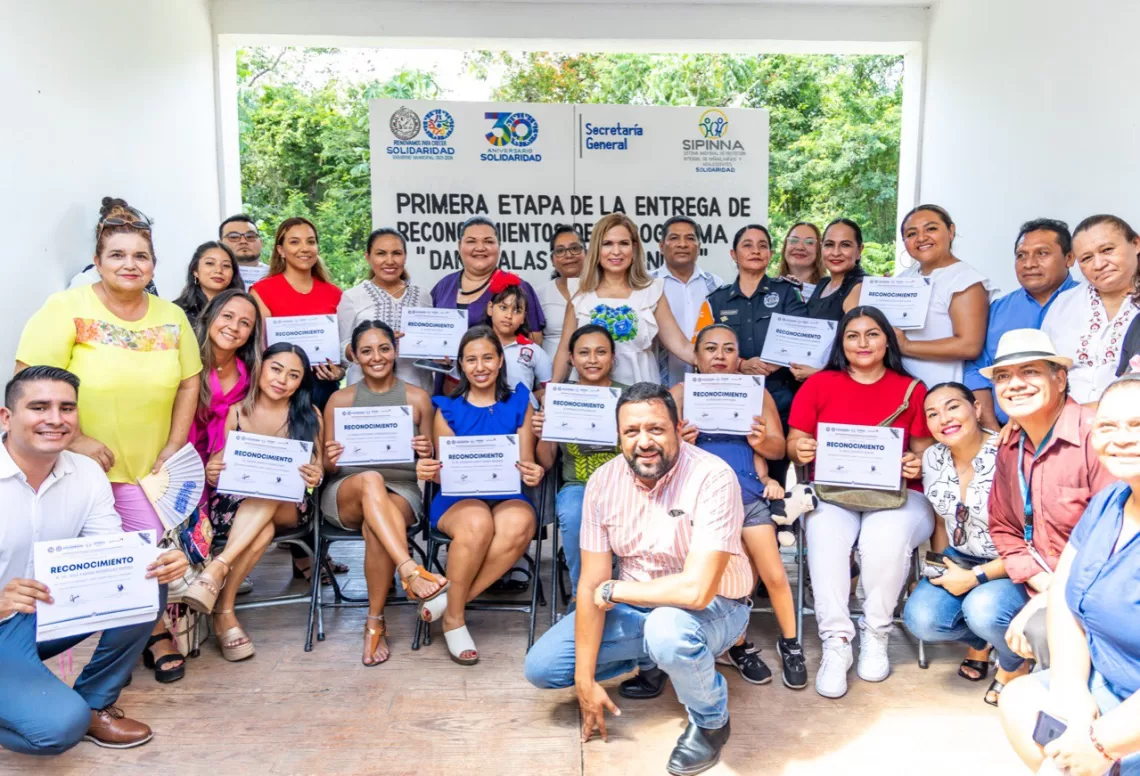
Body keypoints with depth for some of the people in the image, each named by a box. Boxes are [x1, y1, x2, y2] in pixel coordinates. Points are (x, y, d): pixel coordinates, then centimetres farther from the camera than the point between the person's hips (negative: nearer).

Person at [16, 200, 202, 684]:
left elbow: (189, 382, 6)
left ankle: (157, 632, 25)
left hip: (147, 467, 3)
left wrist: (174, 448, -1)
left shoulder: (171, 317, 2)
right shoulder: (66, 309, -11)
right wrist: (75, 439, -18)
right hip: (82, 465, -3)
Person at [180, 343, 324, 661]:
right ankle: (224, 612, -24)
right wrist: (210, 473, -21)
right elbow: (219, 472, 4)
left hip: (288, 506, 0)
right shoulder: (236, 412, 2)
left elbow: (317, 469, 5)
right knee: (262, 529, -35)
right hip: (236, 503, 0)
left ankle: (216, 569, -36)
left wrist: (316, 477, -20)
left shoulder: (309, 415, 3)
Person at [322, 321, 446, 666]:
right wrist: (331, 461, -14)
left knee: (374, 526, -35)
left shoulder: (418, 398, 8)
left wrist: (427, 454, -13)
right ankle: (411, 572, -45)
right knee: (370, 479, -36)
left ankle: (375, 623, -19)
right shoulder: (340, 400, 9)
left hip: (402, 493, 0)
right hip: (345, 493, 1)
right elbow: (328, 469, 10)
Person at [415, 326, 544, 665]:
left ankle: (450, 599, -19)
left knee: (519, 525, -36)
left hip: (508, 495, 1)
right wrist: (428, 470, -19)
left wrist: (533, 473, -19)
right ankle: (454, 618, -15)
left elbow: (526, 464, 5)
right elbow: (444, 471, 4)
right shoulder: (447, 408, 9)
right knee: (477, 523, -37)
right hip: (457, 497, -1)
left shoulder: (519, 403, 11)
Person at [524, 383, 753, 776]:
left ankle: (711, 721, -6)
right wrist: (585, 679, -11)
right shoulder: (603, 482, -11)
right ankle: (651, 662, 20)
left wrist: (614, 589, -20)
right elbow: (591, 586, -8)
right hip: (635, 607, 5)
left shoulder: (713, 478, -27)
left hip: (712, 608, -5)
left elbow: (696, 590, -35)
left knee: (669, 628, -40)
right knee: (541, 667, -4)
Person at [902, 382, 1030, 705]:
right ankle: (979, 640, 17)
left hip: (1010, 567, -5)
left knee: (983, 609, -35)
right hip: (958, 560, 5)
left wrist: (976, 577, -21)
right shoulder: (933, 457, -2)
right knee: (920, 619, -20)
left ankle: (1015, 663, 3)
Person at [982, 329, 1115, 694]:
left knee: (1044, 626, -29)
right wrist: (1042, 582, -8)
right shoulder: (1009, 448, 5)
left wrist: (1050, 601, -22)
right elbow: (1004, 529, 10)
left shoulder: (1098, 438, -20)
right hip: (1043, 581, 7)